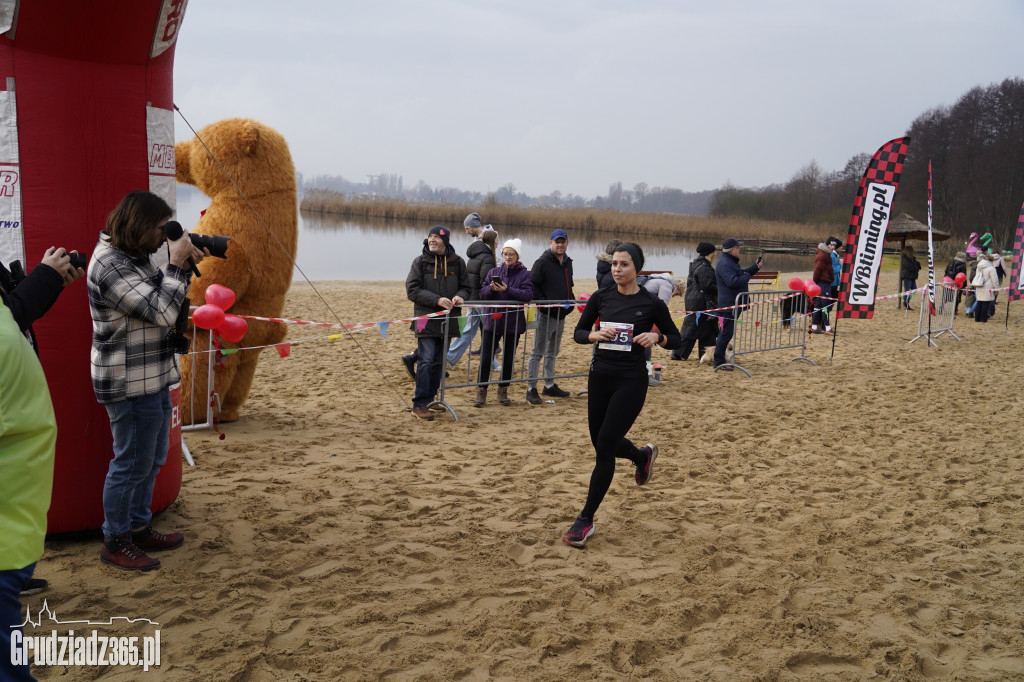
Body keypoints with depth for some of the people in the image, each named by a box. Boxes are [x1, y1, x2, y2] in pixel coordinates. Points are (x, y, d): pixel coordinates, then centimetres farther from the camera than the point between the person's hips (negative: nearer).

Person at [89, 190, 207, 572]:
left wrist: (188, 265, 3)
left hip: (153, 378, 10)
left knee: (152, 460, 19)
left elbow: (164, 299, 18)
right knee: (132, 463, 1)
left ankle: (139, 529, 32)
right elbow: (162, 312, -25)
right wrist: (177, 262, -18)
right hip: (130, 384, -10)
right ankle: (115, 543, 15)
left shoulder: (138, 256, 9)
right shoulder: (110, 265, -21)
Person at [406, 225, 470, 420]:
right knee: (426, 361, -9)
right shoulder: (420, 262, 0)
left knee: (439, 362, 11)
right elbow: (412, 290, -6)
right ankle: (419, 404, -5)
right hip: (426, 318, -4)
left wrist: (459, 296, -10)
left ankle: (429, 399, 23)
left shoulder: (457, 263, 7)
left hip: (447, 319, 4)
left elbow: (465, 287, 15)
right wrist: (437, 300, -17)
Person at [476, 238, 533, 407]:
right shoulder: (494, 271, 6)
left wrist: (508, 290, -24)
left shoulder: (524, 274, -1)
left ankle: (503, 391, 22)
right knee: (486, 357, -1)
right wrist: (491, 288, -19)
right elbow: (482, 293, 2)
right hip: (492, 321, 1)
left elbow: (528, 295, -15)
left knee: (509, 358, 8)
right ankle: (481, 391, 9)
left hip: (513, 322, -1)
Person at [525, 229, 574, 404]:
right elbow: (532, 285, -14)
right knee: (537, 352, -5)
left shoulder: (568, 262, 14)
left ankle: (549, 385, 28)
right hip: (546, 314, -8)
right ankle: (531, 389, -1)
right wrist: (544, 302, -19)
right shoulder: (543, 262, -11)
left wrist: (570, 301, 11)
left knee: (552, 352, 17)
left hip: (561, 314, 8)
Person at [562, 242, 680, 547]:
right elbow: (578, 333, 6)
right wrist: (596, 334, -15)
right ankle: (643, 455, 50)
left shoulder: (652, 303, -7)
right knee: (602, 443, 15)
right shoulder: (600, 298, 1)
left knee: (605, 446, -9)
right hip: (600, 376, 5)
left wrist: (656, 337, -17)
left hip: (631, 381, -5)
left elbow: (675, 338, 4)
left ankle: (586, 520, 2)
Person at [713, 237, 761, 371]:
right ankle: (719, 362, -7)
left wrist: (755, 267, 15)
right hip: (729, 304, -11)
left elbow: (741, 274, 27)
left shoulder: (731, 262, 18)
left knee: (727, 332, 17)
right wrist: (747, 276, -14)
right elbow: (733, 282, -29)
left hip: (734, 304, 11)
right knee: (726, 332, -10)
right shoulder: (724, 264, -18)